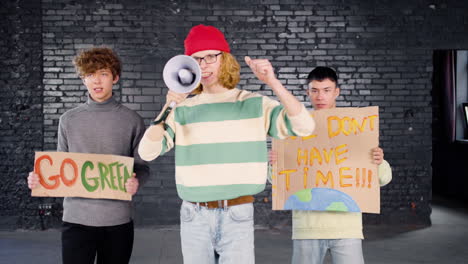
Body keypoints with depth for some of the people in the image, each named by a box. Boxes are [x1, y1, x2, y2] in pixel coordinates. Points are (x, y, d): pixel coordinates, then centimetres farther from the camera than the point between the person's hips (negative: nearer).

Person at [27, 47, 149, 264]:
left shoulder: (132, 120, 1)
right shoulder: (69, 120, 6)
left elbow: (142, 167, 3)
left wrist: (136, 181, -18)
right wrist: (40, 179, -7)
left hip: (117, 219, 0)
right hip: (76, 219, 1)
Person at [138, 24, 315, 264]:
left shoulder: (255, 104, 0)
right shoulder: (184, 110, 3)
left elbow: (304, 127, -11)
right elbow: (147, 152, -3)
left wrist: (273, 83, -20)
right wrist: (167, 108, -16)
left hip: (237, 216, -2)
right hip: (194, 217, 2)